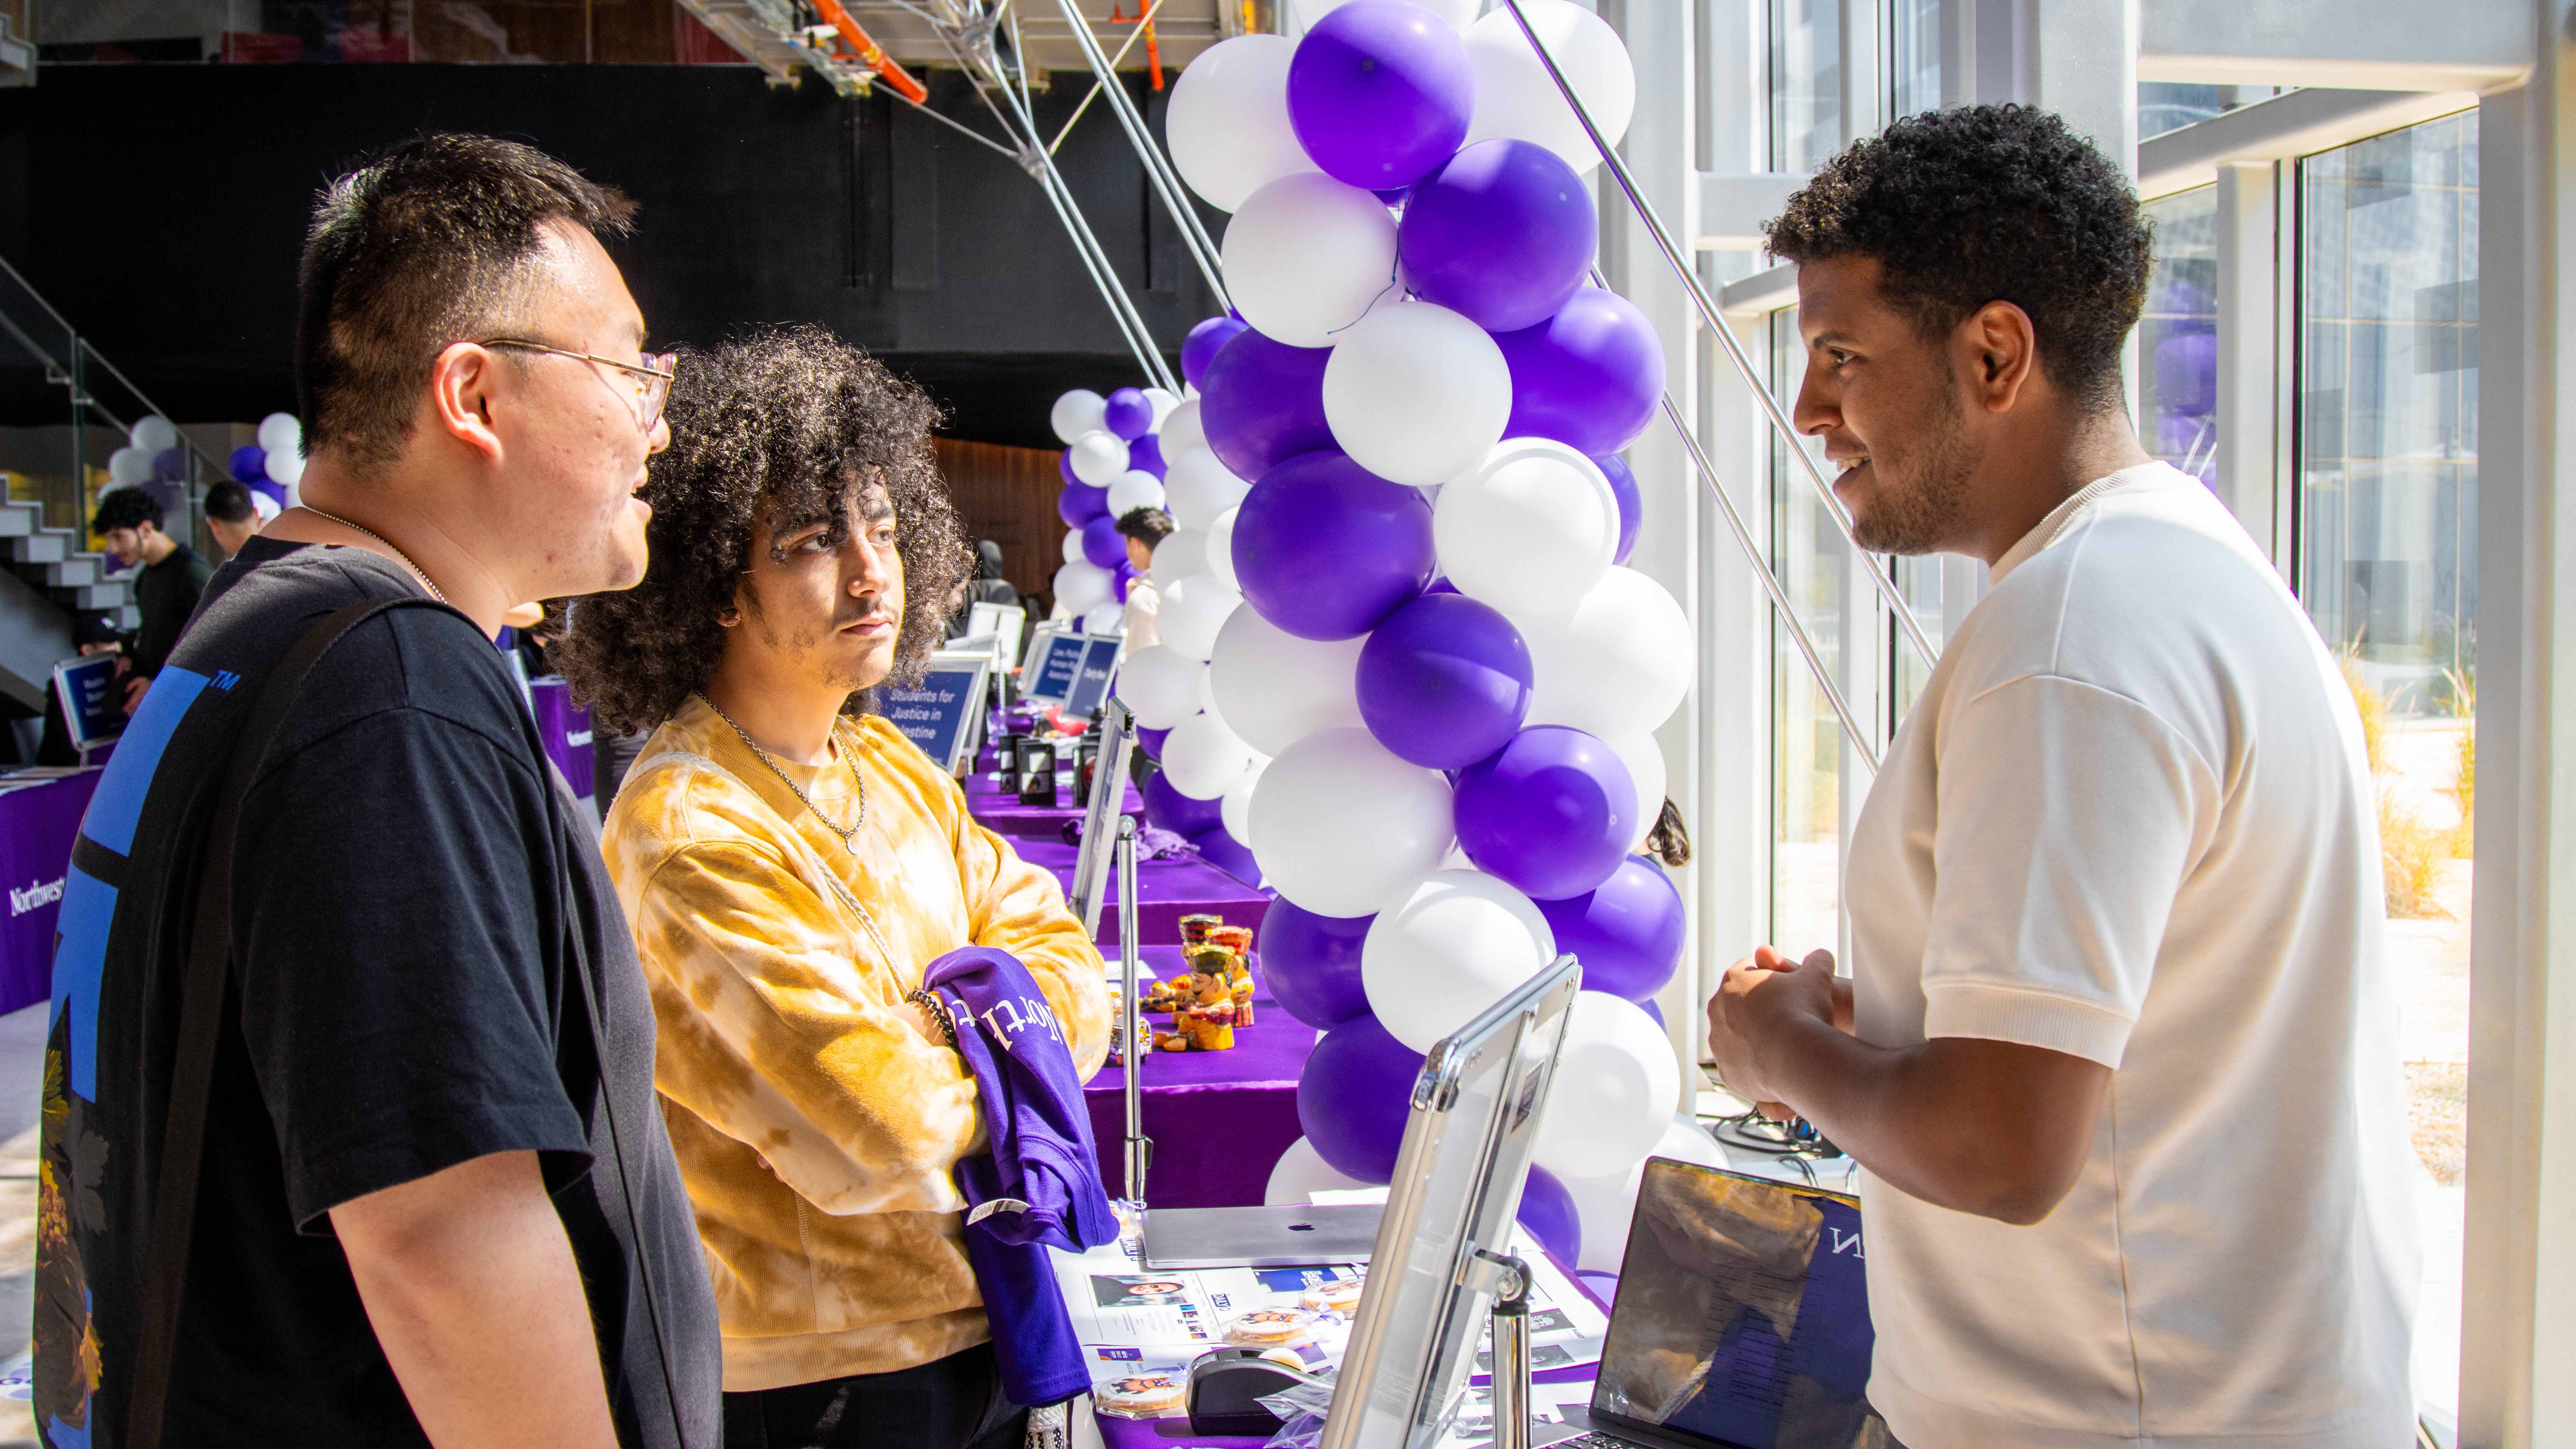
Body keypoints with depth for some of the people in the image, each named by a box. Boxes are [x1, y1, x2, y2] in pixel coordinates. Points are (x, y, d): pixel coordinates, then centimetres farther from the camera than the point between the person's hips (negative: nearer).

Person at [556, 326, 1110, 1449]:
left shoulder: (891, 768, 6)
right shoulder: (690, 829, -22)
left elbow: (1073, 980, 4)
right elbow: (878, 1134, -26)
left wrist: (922, 1037, -15)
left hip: (974, 1326, 7)